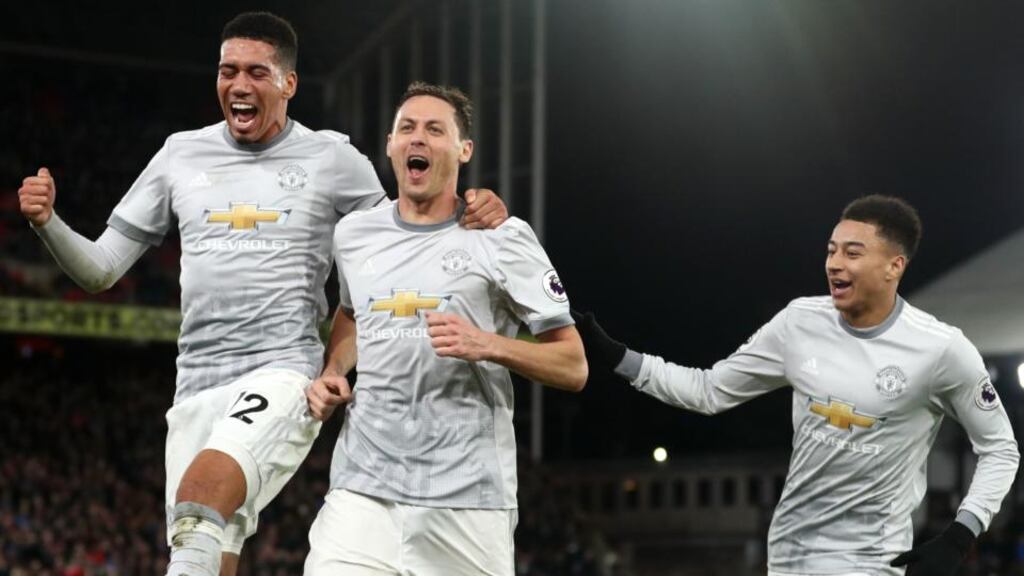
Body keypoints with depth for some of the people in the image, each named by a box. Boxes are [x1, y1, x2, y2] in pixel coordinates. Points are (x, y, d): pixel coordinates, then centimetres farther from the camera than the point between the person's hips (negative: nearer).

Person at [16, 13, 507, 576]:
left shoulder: (331, 158, 6)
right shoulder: (182, 154, 14)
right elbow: (100, 269, 17)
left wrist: (472, 221, -6)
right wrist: (46, 222, -2)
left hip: (284, 375, -4)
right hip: (197, 383, 4)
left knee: (206, 488, -33)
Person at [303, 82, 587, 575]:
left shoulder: (502, 238, 0)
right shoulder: (354, 234, 13)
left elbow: (574, 367, -1)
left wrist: (486, 345, -17)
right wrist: (331, 374, 15)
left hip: (467, 496, -3)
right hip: (362, 489, 3)